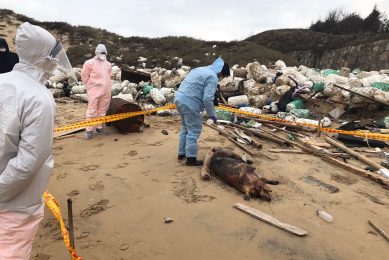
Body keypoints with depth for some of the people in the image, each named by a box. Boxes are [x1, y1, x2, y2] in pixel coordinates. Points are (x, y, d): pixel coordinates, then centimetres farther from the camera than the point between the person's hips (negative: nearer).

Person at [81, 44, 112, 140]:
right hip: (94, 90, -5)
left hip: (106, 91, 5)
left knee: (102, 110, 10)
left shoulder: (108, 64, 14)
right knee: (92, 111, -6)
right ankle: (89, 130, -1)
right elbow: (84, 76, 0)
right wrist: (90, 85, 1)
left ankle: (99, 127, 20)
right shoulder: (89, 63, -2)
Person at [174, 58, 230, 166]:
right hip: (189, 103, -10)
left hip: (179, 98, 10)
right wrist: (212, 114, -5)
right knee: (194, 131, 1)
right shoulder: (212, 77, -10)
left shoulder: (201, 69, 20)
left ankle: (181, 153, 31)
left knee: (186, 128, 22)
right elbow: (207, 99, -18)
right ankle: (191, 158, 9)